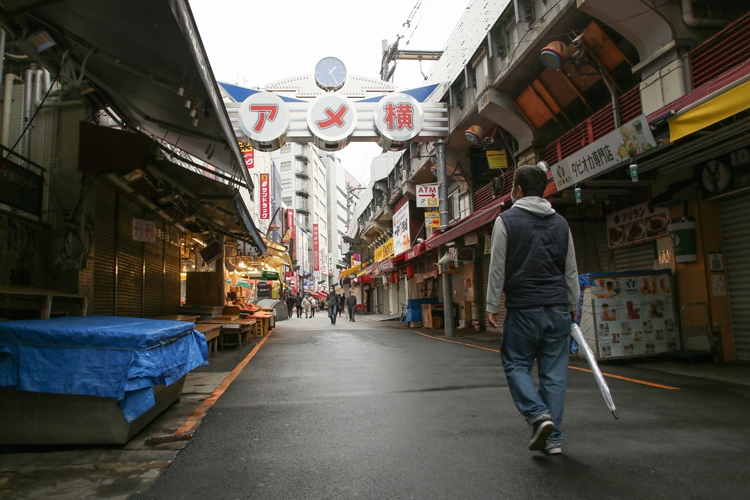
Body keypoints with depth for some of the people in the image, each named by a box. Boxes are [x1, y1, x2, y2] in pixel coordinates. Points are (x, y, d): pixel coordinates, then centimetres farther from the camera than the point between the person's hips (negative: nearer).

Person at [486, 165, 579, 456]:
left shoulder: (506, 221, -2)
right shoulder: (561, 223, 13)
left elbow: (497, 268, -5)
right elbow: (571, 270, 15)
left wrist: (492, 306, 0)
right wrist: (573, 306, 22)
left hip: (523, 309, -4)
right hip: (559, 309, 5)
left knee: (515, 364, 10)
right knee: (554, 372, 7)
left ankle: (539, 415, -8)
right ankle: (553, 438, 12)